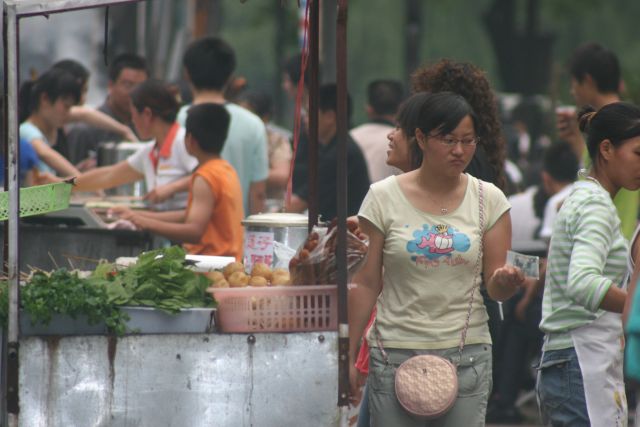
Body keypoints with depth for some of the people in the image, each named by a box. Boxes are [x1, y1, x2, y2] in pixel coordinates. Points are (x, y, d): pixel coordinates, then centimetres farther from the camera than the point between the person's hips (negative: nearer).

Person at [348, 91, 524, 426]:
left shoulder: (488, 200, 4)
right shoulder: (384, 197, -1)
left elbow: (495, 288, 3)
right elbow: (366, 283, 2)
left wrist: (504, 282, -21)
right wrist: (348, 357, 0)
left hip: (466, 355, 1)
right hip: (396, 352, -1)